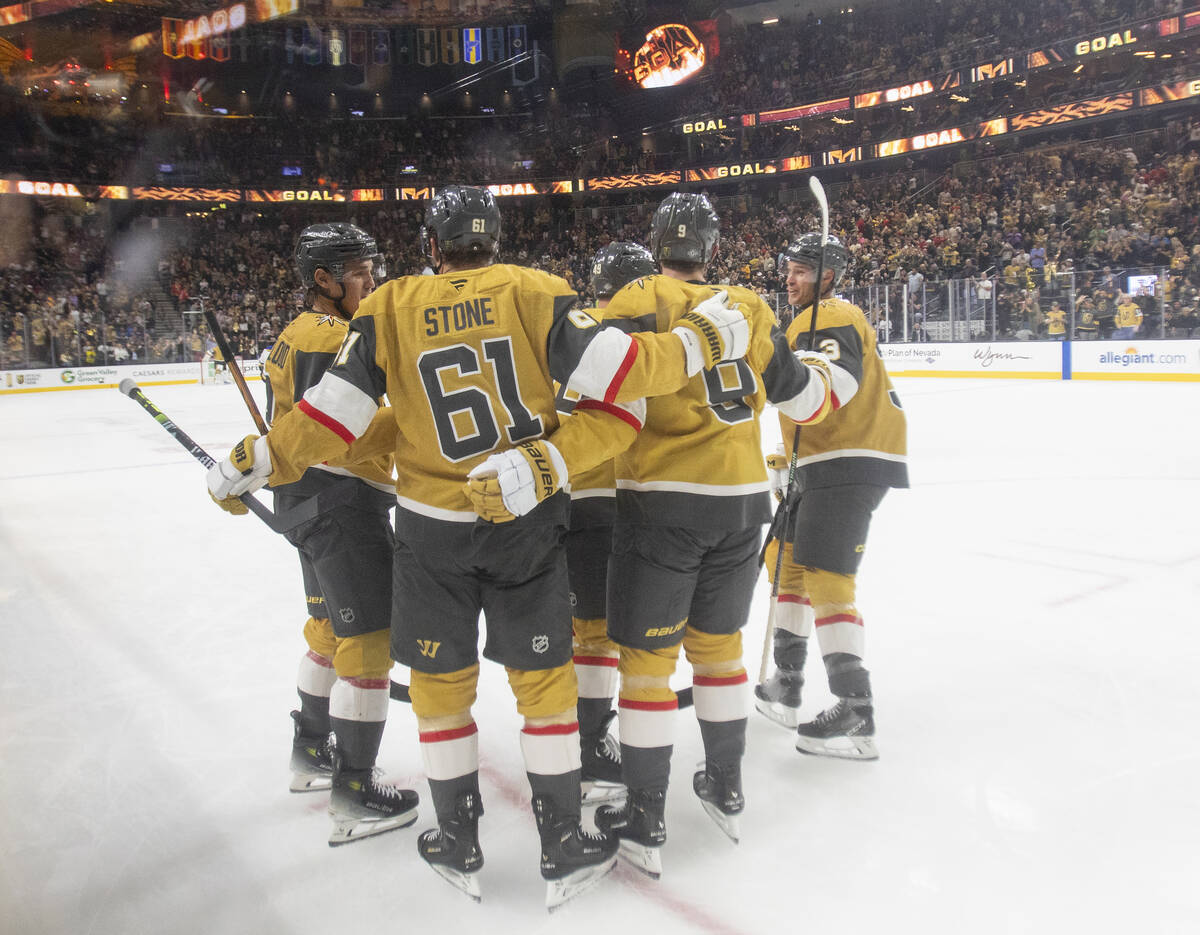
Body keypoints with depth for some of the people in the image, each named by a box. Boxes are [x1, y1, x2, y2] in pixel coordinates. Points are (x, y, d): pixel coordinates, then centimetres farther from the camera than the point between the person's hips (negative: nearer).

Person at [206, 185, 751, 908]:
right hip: (528, 524, 0)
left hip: (430, 526, 1)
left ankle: (459, 846, 28)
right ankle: (565, 848, 22)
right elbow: (619, 372, -14)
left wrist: (260, 461, 10)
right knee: (544, 677, 11)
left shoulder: (389, 308, -2)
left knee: (440, 680, 16)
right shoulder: (536, 292, -5)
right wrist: (701, 339, -1)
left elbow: (335, 414, -4)